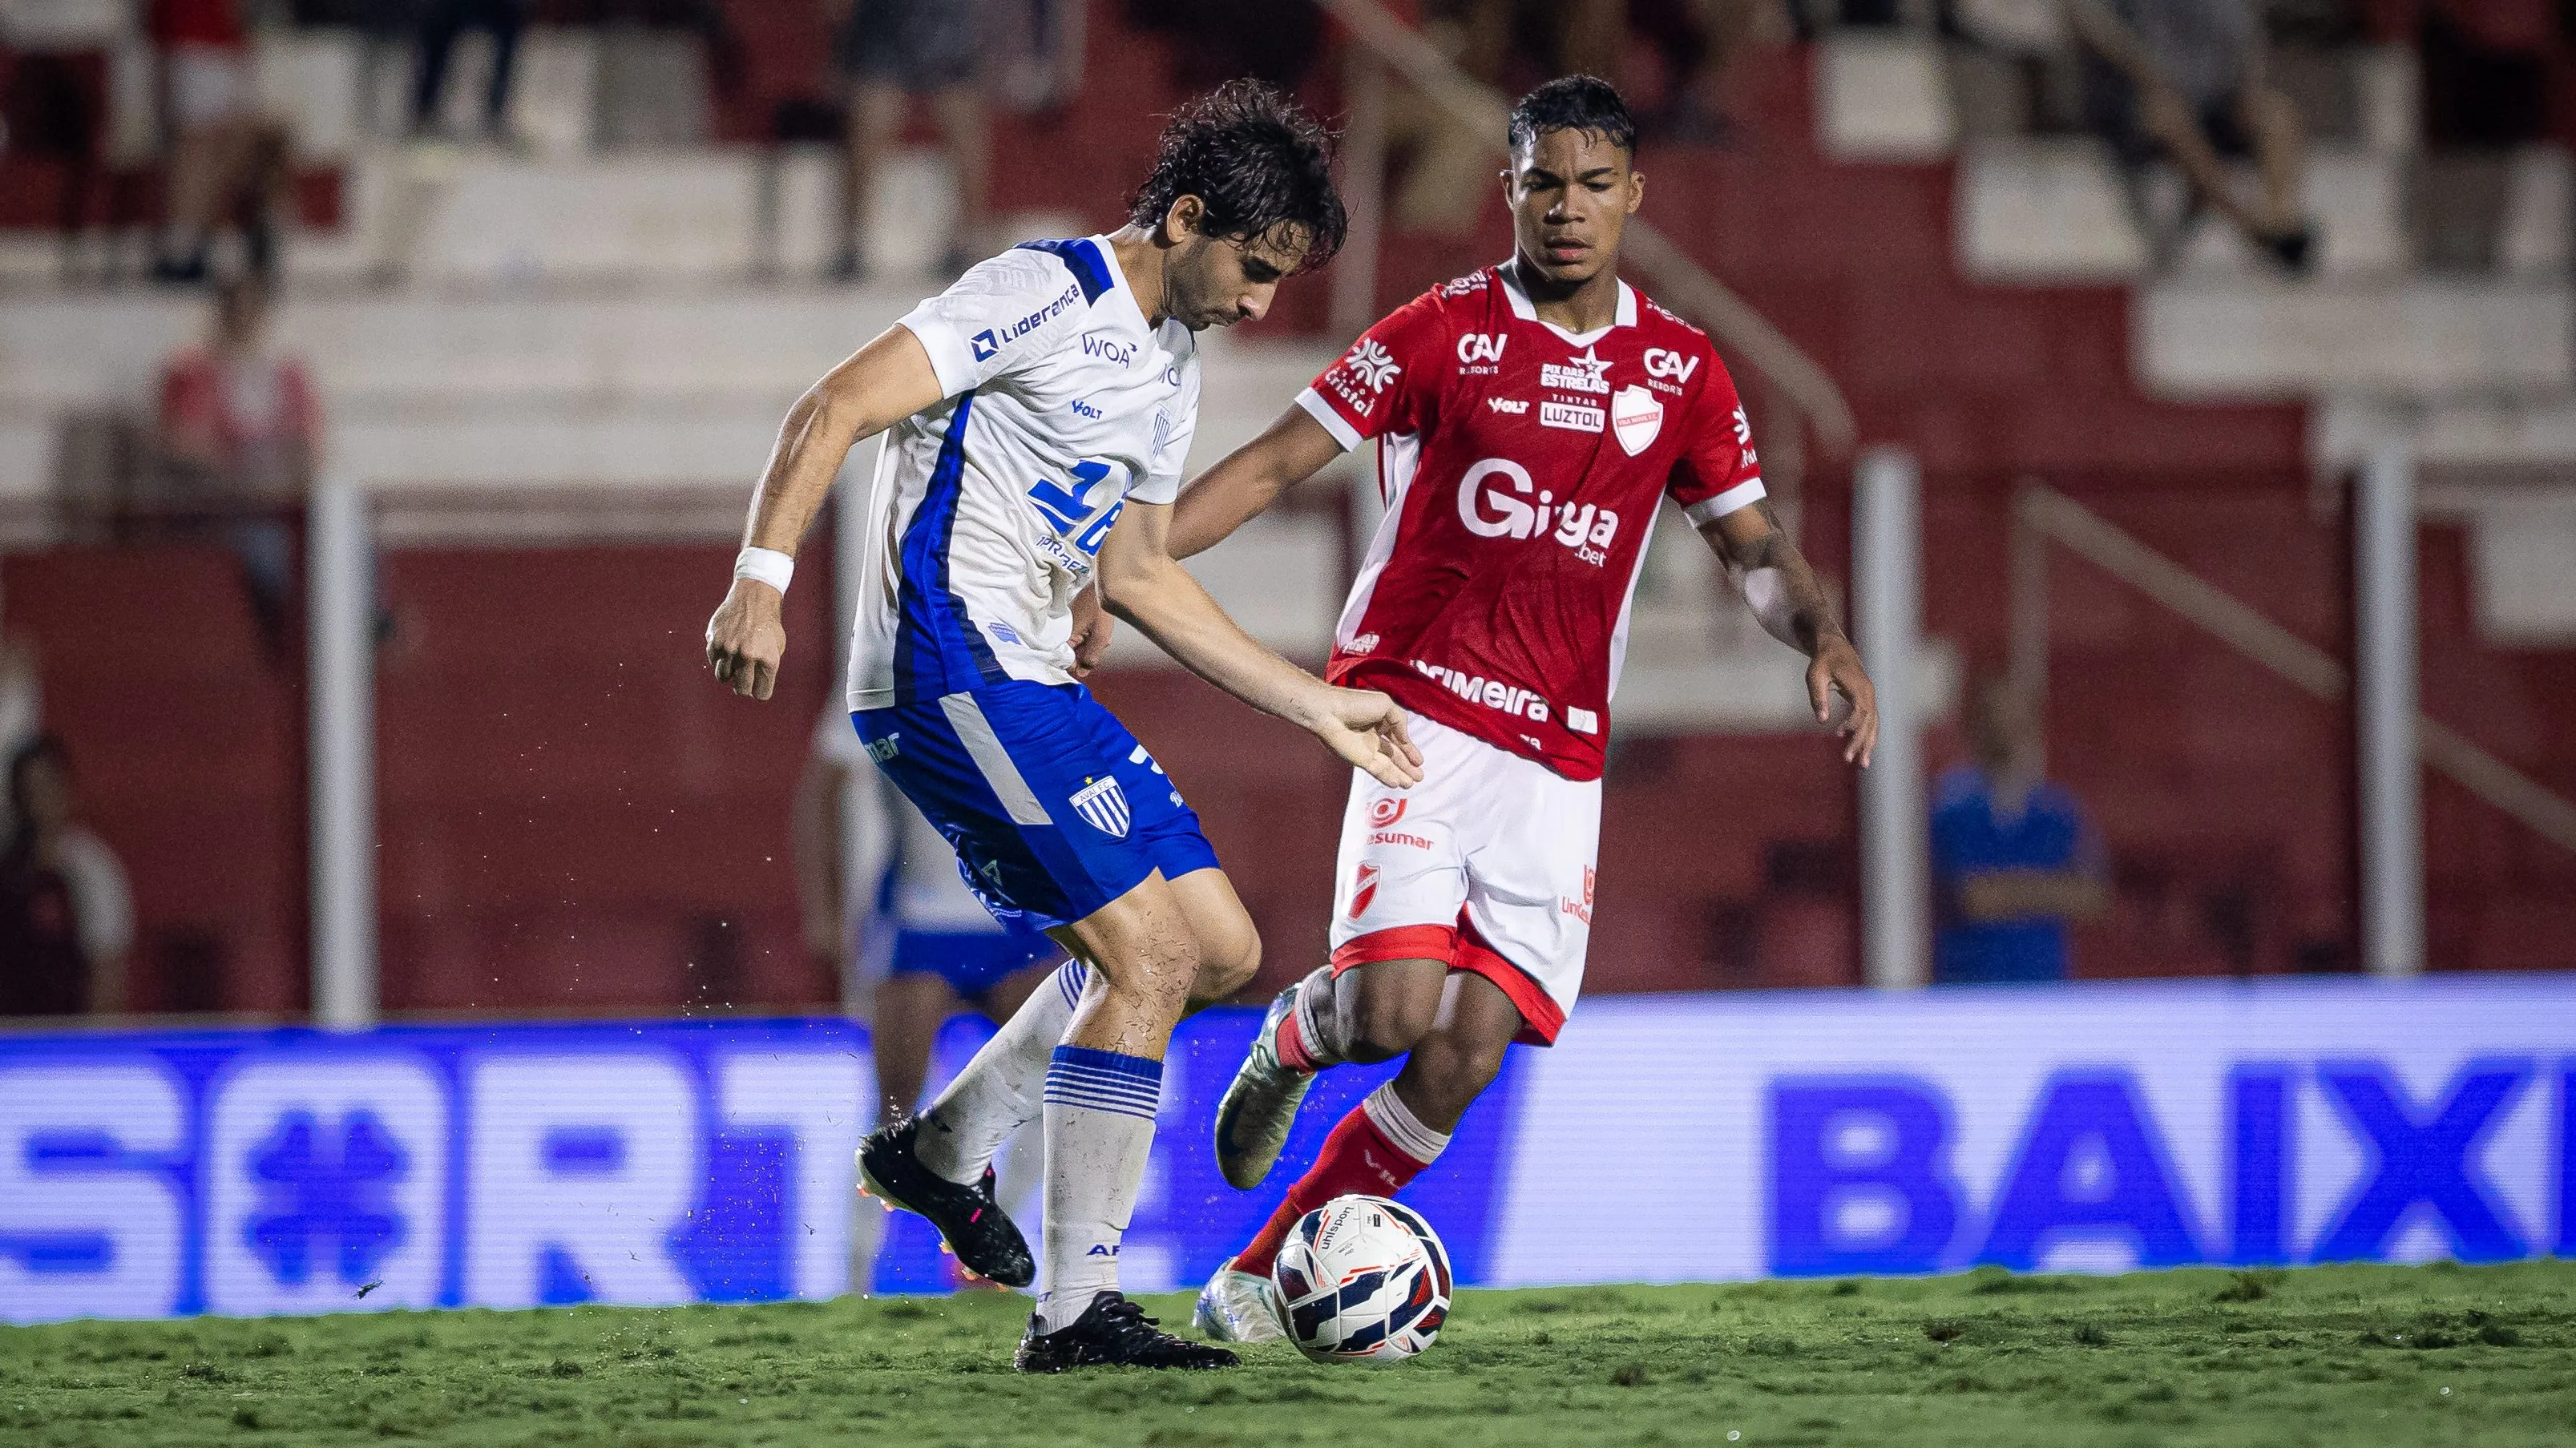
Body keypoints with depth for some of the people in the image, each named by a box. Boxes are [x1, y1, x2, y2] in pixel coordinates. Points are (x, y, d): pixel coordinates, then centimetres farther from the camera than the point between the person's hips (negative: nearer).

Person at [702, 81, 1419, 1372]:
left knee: (1220, 947, 8)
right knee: (1148, 954, -14)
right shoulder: (1044, 295, -10)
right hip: (952, 666, -10)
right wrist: (762, 579, -28)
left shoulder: (1170, 370, 18)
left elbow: (1135, 575, 27)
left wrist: (1317, 708, 25)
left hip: (1025, 681, 10)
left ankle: (942, 1148, 16)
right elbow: (836, 409, -17)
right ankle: (1078, 1310, -13)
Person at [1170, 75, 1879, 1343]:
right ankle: (1293, 1037, 17)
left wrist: (1823, 635, -7)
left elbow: (1752, 545, 15)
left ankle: (1265, 1276, 7)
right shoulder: (1444, 333, -1)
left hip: (1558, 751, 3)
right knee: (1395, 1011, -21)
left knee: (1467, 1060, -6)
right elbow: (1272, 466, 1)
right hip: (1419, 704, -3)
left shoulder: (1681, 371, 9)